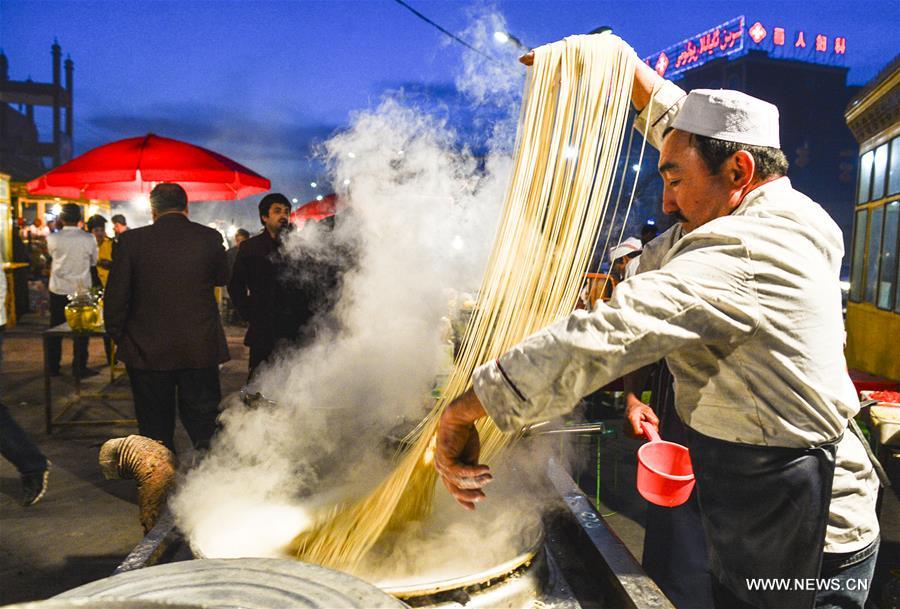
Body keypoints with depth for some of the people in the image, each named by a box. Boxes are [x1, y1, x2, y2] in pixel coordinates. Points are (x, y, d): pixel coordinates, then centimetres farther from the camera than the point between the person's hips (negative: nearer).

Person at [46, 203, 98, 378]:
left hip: (58, 289, 1)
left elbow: (52, 254, 11)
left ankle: (53, 367, 21)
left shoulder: (53, 238, -9)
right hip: (81, 289, -1)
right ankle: (79, 367, 11)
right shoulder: (89, 239, -11)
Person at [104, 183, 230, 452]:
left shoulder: (132, 240, -6)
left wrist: (119, 337, 10)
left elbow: (115, 296, -3)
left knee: (156, 432, 14)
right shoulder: (209, 237, -5)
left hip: (147, 351, 0)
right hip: (201, 350, 1)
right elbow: (221, 278, 13)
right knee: (204, 427, 13)